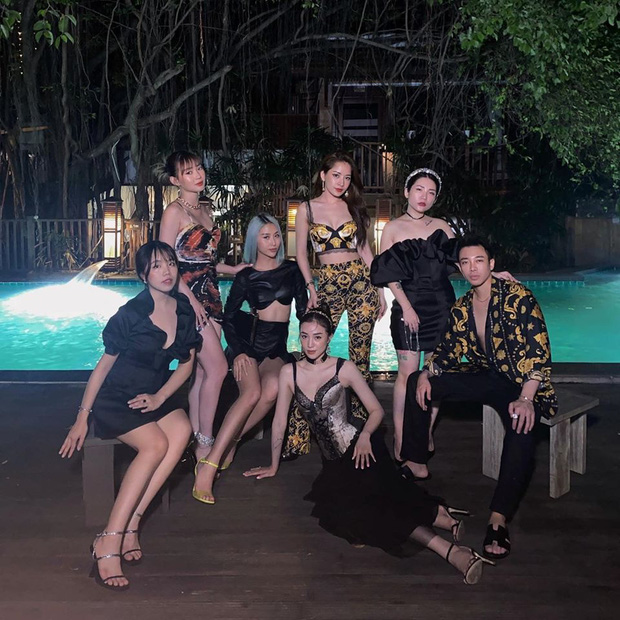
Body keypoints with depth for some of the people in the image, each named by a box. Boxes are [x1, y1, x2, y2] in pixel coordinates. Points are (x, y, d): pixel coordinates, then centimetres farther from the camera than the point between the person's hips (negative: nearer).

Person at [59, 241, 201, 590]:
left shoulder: (185, 311, 1)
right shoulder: (131, 313, -12)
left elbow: (187, 364, 6)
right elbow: (104, 365, -4)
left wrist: (159, 397, -11)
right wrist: (83, 416, -4)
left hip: (157, 395, 5)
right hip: (117, 398, -4)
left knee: (182, 431, -29)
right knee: (155, 445, -31)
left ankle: (130, 523, -25)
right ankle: (109, 542, -27)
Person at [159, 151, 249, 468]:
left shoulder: (205, 210, 15)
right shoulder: (174, 211, -8)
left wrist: (232, 269, 13)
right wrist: (191, 299, -19)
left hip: (209, 294, 8)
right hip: (188, 296, -8)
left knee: (202, 371, 7)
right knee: (218, 368, -11)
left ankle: (196, 440, 15)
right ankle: (205, 444, -1)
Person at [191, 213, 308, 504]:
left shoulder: (292, 270, 8)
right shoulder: (246, 276, 2)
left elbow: (303, 309, 11)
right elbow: (228, 317, 2)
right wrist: (237, 351, -11)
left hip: (277, 345, 3)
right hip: (248, 340, -2)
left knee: (272, 390, -31)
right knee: (252, 393, -30)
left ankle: (231, 441, -14)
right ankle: (208, 465, -33)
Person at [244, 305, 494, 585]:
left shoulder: (344, 369, 0)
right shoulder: (289, 373, 6)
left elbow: (376, 410, 5)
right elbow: (279, 421, 12)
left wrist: (365, 436, -14)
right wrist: (273, 467, 17)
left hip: (359, 449, -3)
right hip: (335, 463, 4)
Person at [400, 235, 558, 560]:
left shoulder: (517, 296, -13)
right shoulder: (460, 309, 7)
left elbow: (538, 351, -20)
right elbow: (448, 351, 12)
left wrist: (525, 398, -30)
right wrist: (427, 374, -10)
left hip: (521, 382, -6)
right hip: (484, 376, 7)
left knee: (522, 423, -38)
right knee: (417, 382, -3)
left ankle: (498, 519, -36)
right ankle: (416, 463, 7)